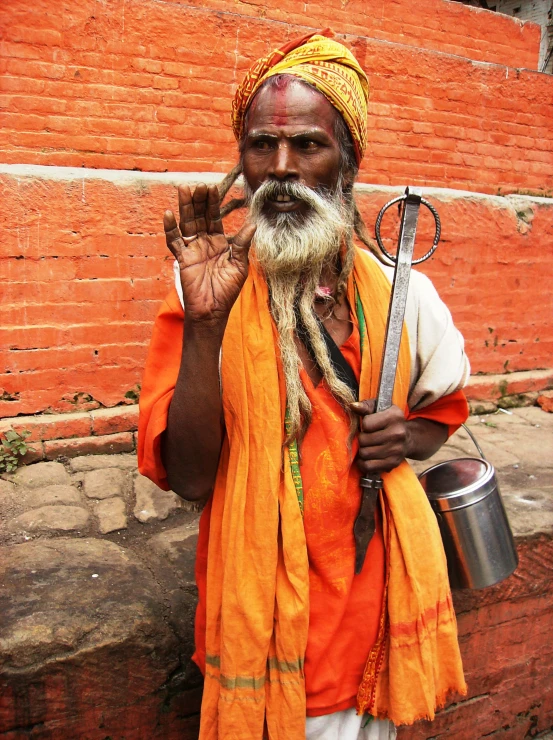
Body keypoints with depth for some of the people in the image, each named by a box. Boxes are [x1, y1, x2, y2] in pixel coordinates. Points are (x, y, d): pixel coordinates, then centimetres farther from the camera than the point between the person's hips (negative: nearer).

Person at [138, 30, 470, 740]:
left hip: (375, 592, 3)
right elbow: (188, 478, -18)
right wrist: (204, 323, -28)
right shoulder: (208, 288, -12)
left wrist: (405, 439, -10)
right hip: (259, 596, -2)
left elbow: (441, 409, 13)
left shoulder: (402, 292, -5)